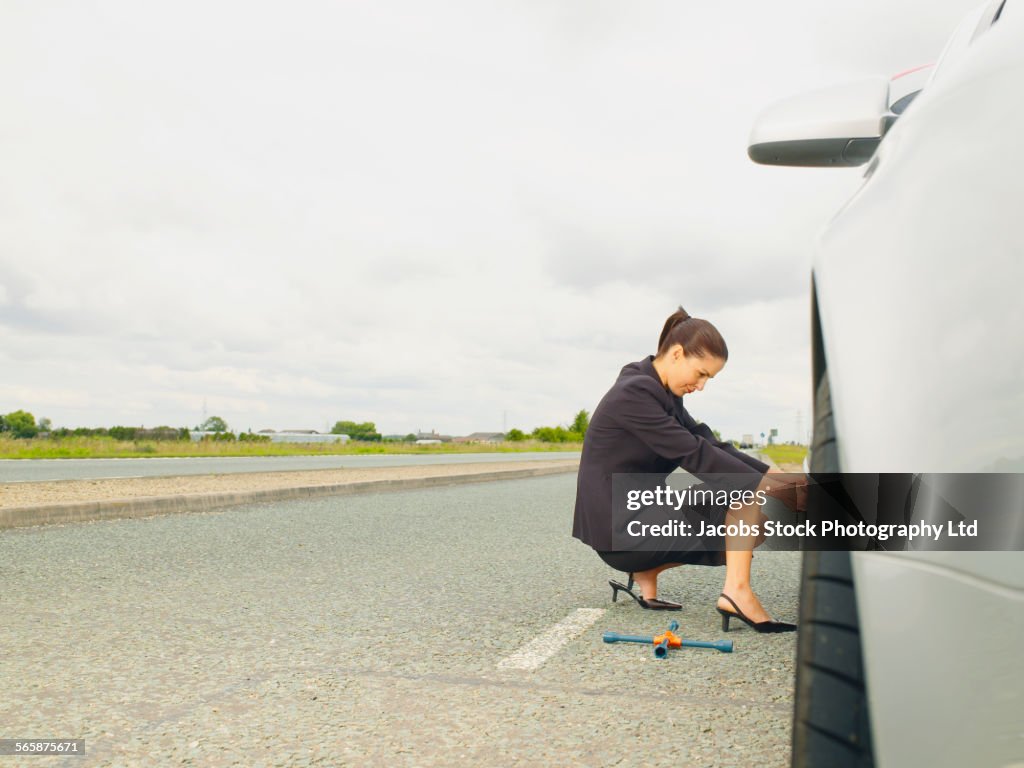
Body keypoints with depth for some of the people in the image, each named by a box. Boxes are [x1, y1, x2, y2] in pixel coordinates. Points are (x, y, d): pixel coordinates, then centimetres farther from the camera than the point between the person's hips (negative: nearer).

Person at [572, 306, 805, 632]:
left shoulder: (663, 394, 13)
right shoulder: (635, 392, -17)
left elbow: (709, 444, 8)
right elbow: (694, 454, -22)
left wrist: (772, 475, -3)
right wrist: (764, 485, -22)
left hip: (634, 521, 10)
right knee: (747, 497, -10)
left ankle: (646, 573, 12)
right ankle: (737, 591, -18)